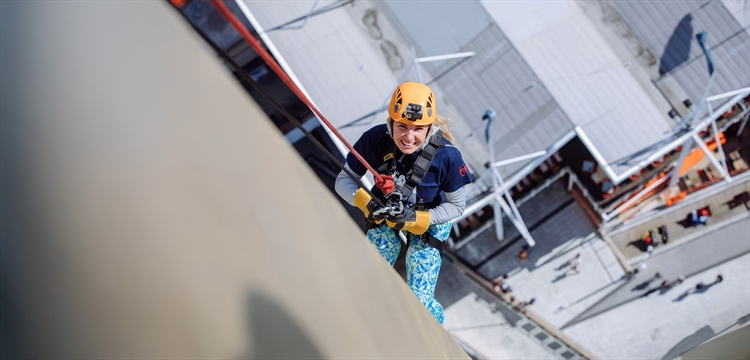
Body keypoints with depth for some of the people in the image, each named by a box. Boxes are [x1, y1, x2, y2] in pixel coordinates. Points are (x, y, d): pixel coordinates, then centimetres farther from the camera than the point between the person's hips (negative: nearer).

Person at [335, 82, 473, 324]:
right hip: (384, 214, 2)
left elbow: (457, 206, -15)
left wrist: (415, 219, -28)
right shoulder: (374, 140, -28)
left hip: (429, 220, -2)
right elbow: (343, 181, -15)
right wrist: (367, 204, -35)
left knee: (419, 300, -6)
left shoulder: (446, 156, -31)